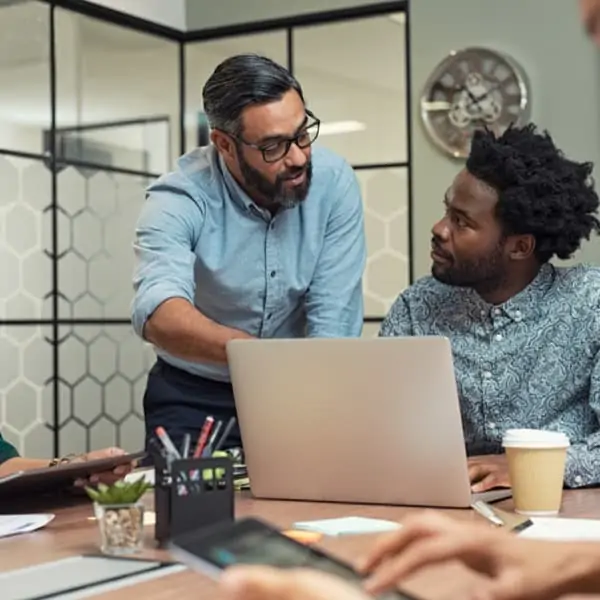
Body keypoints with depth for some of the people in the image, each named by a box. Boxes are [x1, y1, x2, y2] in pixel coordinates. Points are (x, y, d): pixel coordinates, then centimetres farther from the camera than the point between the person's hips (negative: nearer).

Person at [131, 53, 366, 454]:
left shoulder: (334, 183, -12)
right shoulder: (180, 199, -19)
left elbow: (333, 318, -15)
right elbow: (158, 313, -37)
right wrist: (251, 353, -54)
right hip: (196, 397, -1)